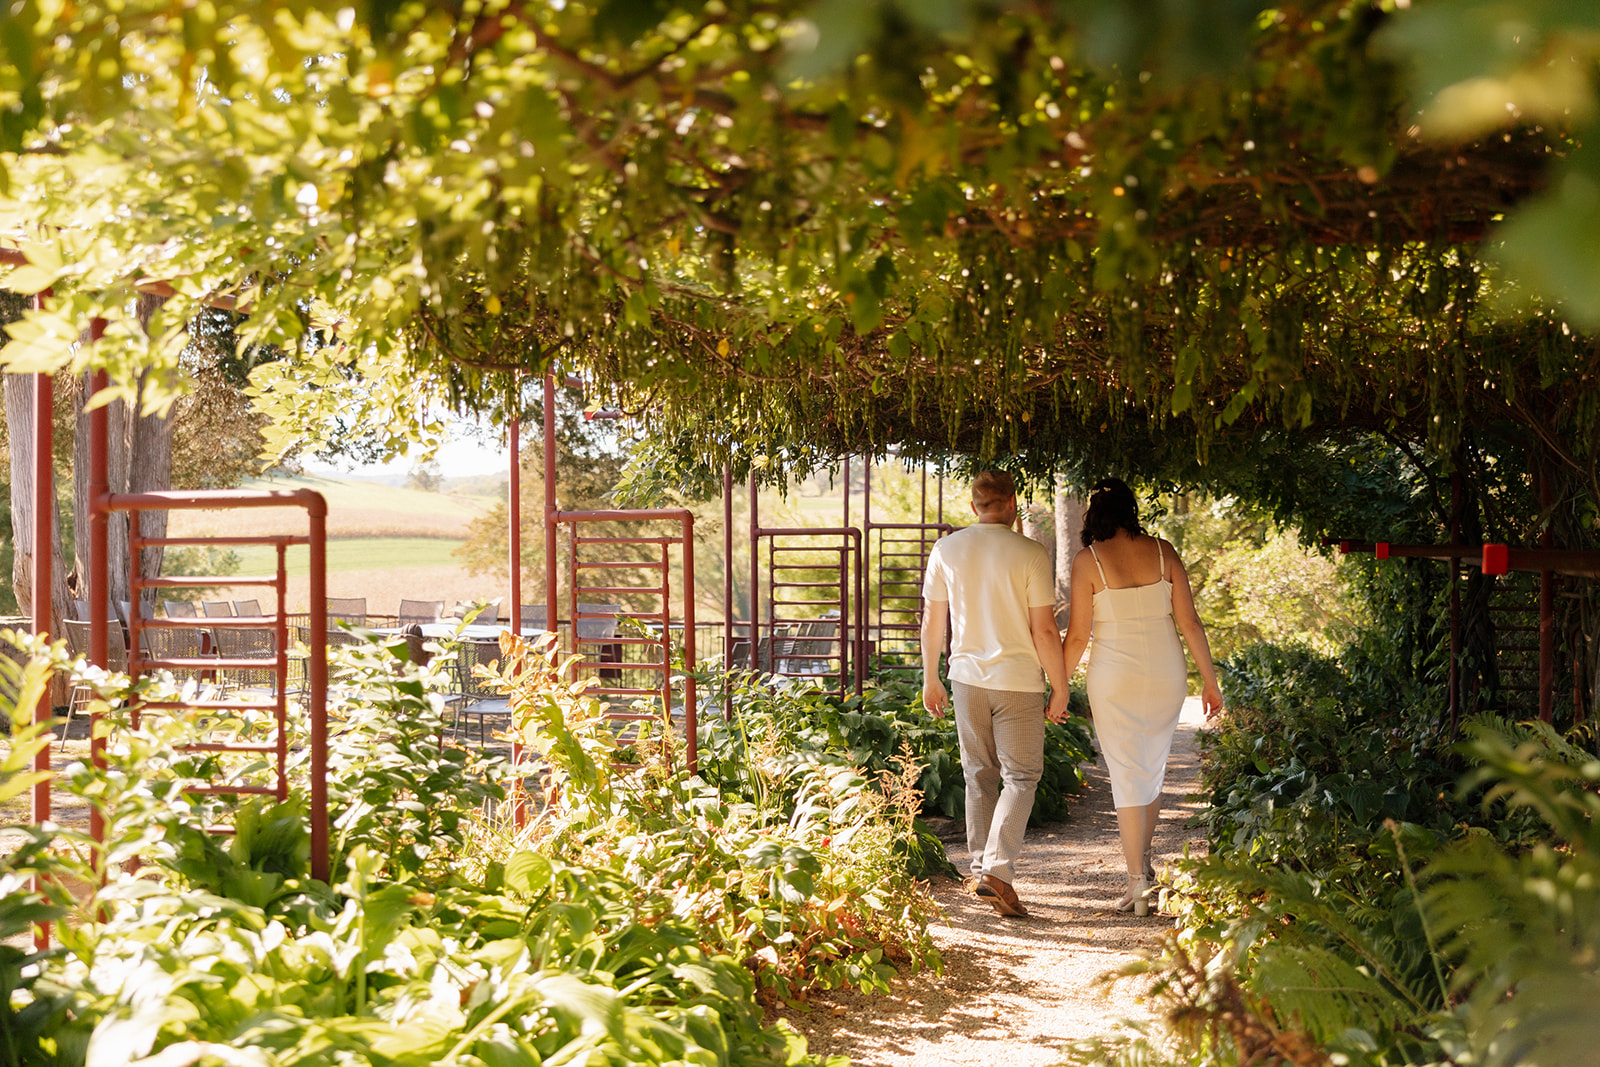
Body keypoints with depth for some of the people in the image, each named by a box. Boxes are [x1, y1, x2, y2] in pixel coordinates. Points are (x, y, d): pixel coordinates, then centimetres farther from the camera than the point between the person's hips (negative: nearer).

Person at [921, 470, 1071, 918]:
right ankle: (997, 870, -9)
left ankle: (980, 869, 21)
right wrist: (1060, 689, -1)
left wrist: (930, 678, 18)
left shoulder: (946, 550, 0)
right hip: (1019, 680, -4)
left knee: (979, 775, 16)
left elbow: (932, 623, 6)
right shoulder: (1029, 554, -11)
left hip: (967, 677, 4)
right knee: (1020, 777, 5)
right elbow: (1045, 631, -11)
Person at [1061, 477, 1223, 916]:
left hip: (1115, 678, -3)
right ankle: (1145, 864, 32)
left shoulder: (1088, 560, -8)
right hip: (1166, 675, 3)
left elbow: (1077, 636, -8)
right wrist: (1209, 679, 8)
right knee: (1152, 771, 20)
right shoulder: (1162, 551, 0)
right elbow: (1189, 621, 0)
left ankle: (1138, 884, 5)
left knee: (1127, 778, 4)